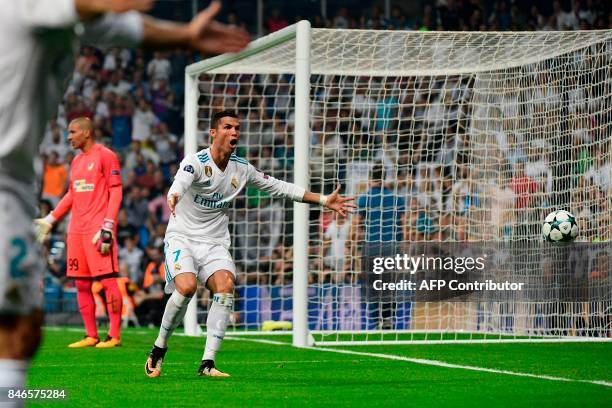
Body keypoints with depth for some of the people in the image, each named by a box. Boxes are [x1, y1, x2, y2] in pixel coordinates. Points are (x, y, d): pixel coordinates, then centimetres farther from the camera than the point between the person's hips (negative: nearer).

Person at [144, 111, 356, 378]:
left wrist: (324, 201, 10)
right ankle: (159, 349, -5)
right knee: (186, 287, -29)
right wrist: (174, 197, -61)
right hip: (182, 238, -4)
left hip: (215, 243, 5)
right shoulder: (196, 162, -13)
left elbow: (278, 187, 13)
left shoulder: (241, 168, 5)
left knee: (225, 286, -23)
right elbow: (181, 182, -35)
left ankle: (207, 364, -21)